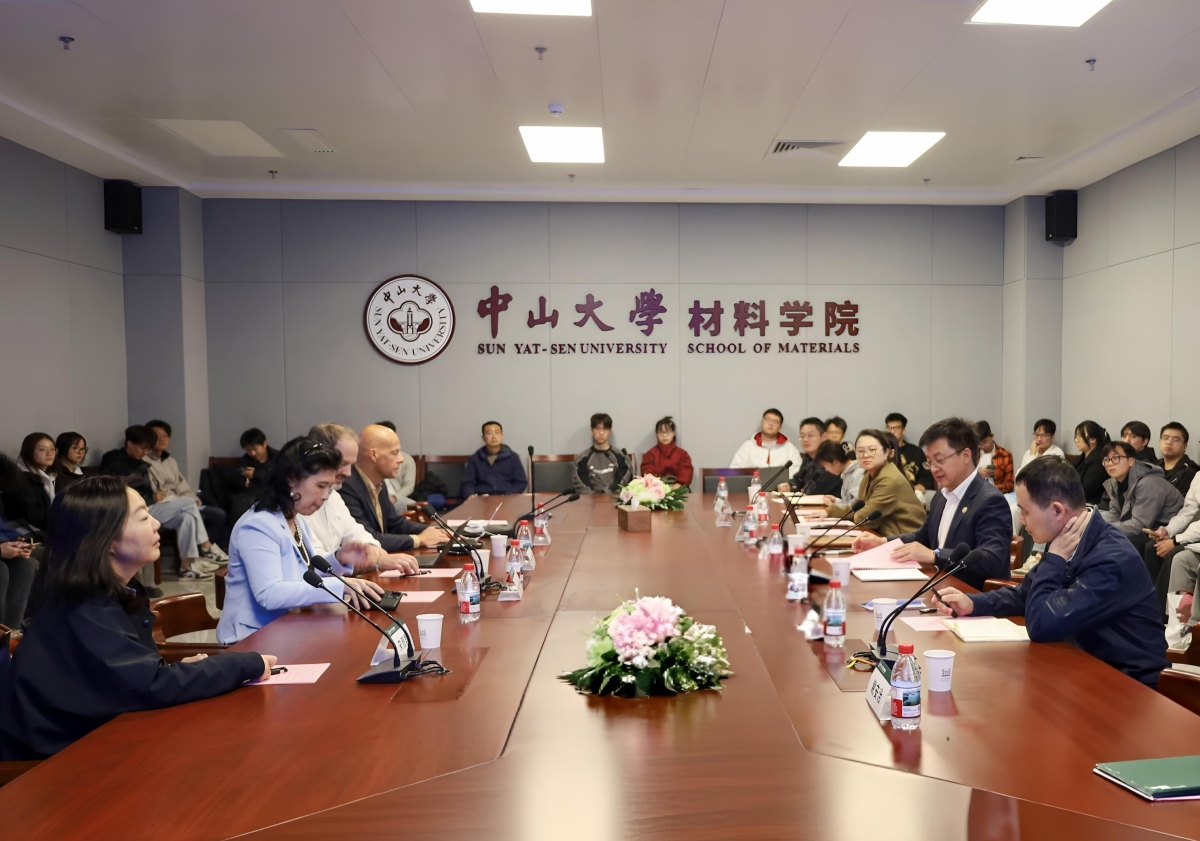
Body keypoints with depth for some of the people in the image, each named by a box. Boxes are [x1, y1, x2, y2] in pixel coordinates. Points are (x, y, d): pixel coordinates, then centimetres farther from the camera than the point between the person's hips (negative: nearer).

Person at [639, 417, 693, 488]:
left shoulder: (682, 453, 12)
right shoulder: (650, 453, 8)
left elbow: (686, 470, 0)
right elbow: (648, 471, -3)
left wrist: (679, 484, -18)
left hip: (677, 488, 1)